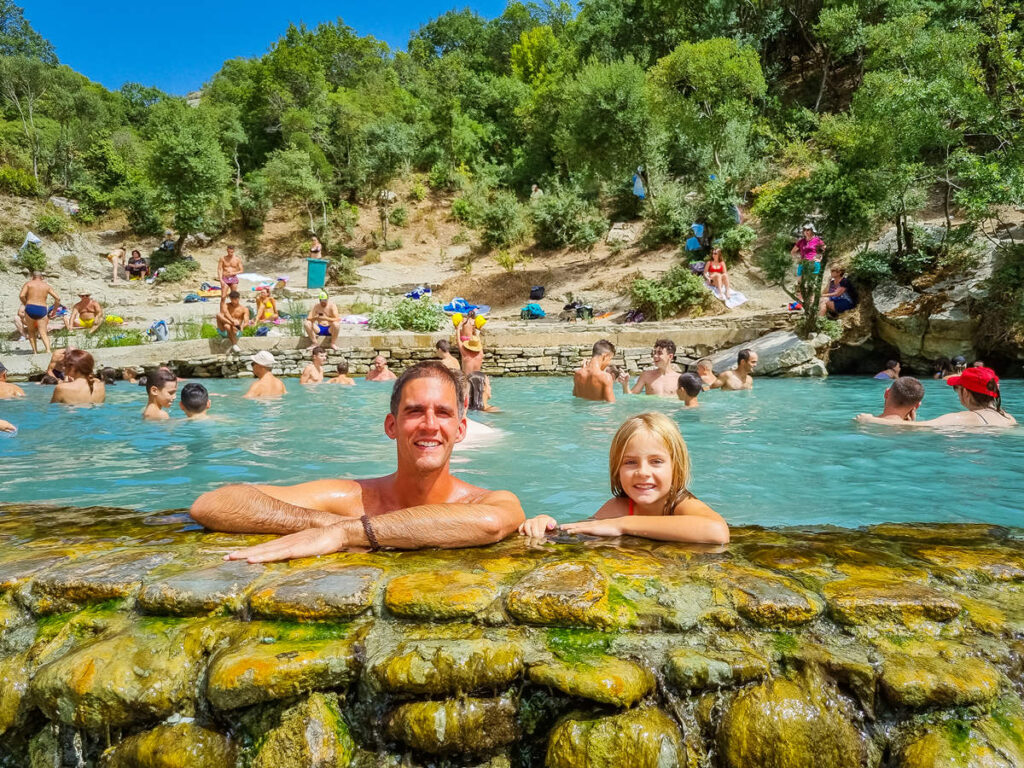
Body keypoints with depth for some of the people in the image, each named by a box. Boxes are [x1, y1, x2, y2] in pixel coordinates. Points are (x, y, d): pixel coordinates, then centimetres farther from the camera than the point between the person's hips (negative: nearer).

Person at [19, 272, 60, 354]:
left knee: (31, 332, 16)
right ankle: (48, 350, -24)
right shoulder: (47, 285, 14)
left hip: (30, 308, -1)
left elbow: (21, 296, -6)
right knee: (43, 333, -2)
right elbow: (57, 298, 6)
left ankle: (35, 351, 10)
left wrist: (25, 304, 10)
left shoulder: (28, 284, 9)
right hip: (42, 310, 1)